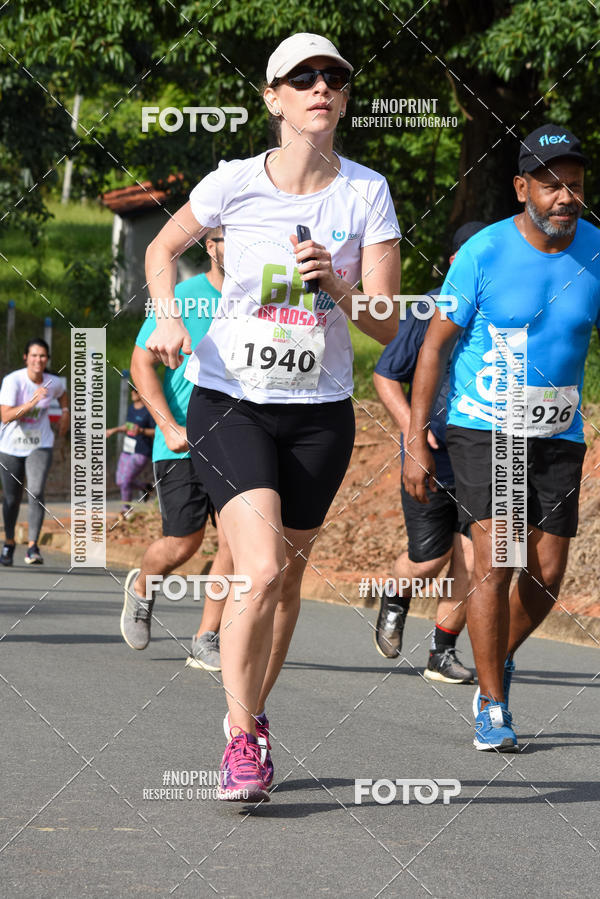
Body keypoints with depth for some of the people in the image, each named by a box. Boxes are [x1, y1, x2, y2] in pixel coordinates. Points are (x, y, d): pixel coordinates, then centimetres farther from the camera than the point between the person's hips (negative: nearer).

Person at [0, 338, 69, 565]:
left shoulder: (54, 383, -8)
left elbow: (63, 397, 18)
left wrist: (62, 433, 18)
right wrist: (31, 403, -38)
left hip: (40, 446, 1)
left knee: (36, 493, -19)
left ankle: (33, 547, -17)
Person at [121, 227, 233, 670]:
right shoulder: (182, 297, -4)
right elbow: (142, 364, -3)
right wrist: (170, 427, -13)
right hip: (183, 445, -3)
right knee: (184, 542, -5)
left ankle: (206, 642, 1)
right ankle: (141, 587, 29)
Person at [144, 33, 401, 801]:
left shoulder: (367, 193, -4)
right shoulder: (234, 184, -6)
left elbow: (387, 328, -5)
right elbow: (162, 249, 13)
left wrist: (339, 286, -24)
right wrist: (168, 317, -5)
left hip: (320, 413, 2)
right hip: (228, 401, -2)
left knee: (285, 581, 12)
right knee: (261, 570, -19)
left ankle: (249, 713, 36)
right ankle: (243, 735, -3)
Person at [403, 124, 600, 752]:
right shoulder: (483, 253, -12)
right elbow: (436, 344, -5)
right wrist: (416, 441, -9)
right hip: (482, 426, -3)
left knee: (546, 577, 3)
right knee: (496, 564, -14)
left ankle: (498, 659, 33)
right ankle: (491, 707, -2)